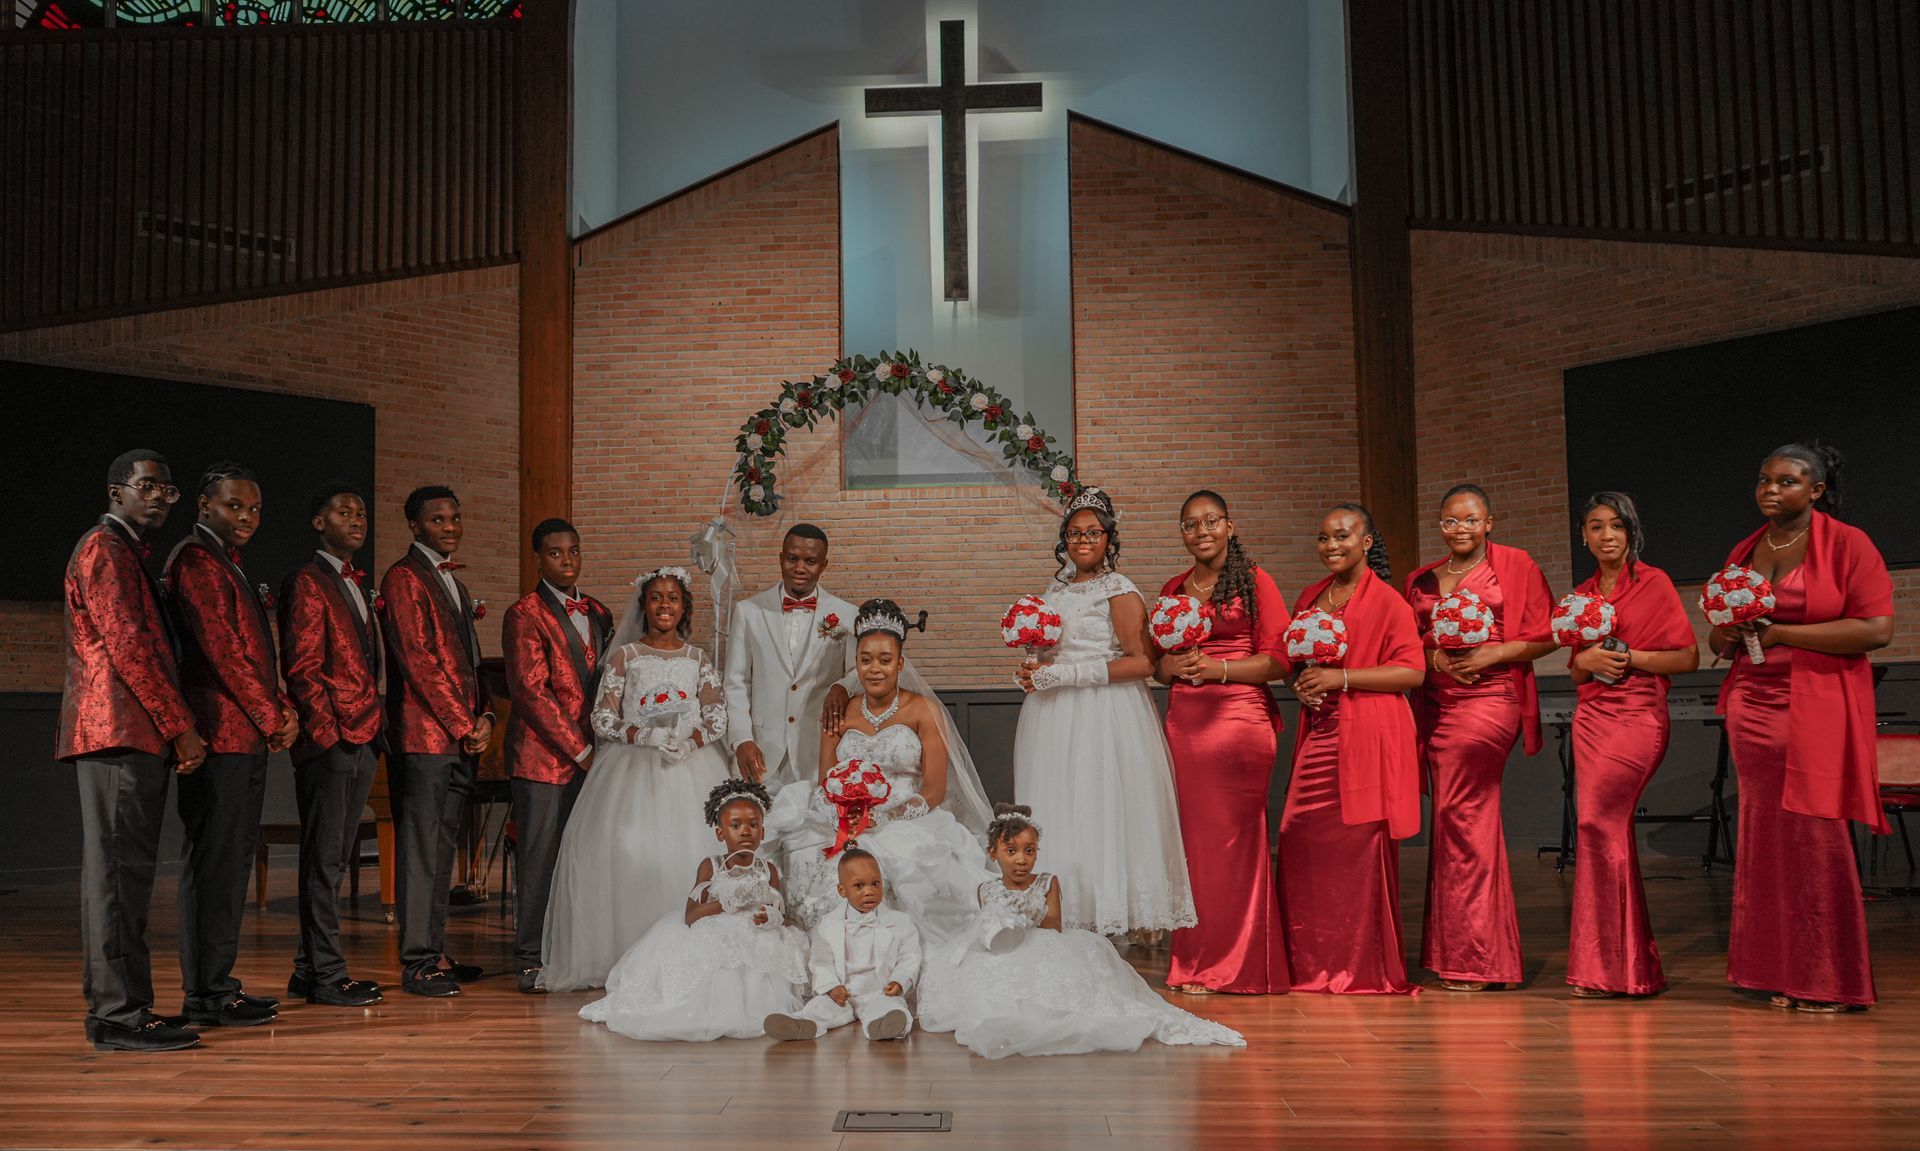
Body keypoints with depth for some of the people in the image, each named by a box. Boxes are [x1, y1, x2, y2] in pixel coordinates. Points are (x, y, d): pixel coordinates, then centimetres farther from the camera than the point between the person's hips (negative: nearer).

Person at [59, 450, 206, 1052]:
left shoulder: (127, 552, 24)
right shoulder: (104, 548, -7)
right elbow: (127, 646, -15)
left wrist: (174, 726, 15)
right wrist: (180, 727, -14)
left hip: (134, 735, 10)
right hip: (122, 731, -10)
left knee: (120, 873, 11)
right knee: (119, 871, -10)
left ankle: (113, 1006, 17)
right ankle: (120, 1013, -9)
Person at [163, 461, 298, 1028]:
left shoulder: (230, 565, 23)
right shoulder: (196, 561, -8)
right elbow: (222, 649, -15)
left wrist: (283, 708, 7)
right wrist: (271, 719, -11)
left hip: (247, 735, 10)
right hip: (221, 733, -10)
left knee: (230, 859, 11)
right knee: (216, 860, -7)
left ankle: (215, 985, 18)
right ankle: (207, 995, -3)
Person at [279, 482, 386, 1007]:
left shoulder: (357, 585, 20)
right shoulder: (307, 581, -6)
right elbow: (302, 668, -12)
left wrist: (374, 731, 13)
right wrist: (329, 731, -16)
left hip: (362, 739, 9)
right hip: (329, 739, -9)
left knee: (336, 857, 12)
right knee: (324, 857, -3)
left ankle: (310, 969, 20)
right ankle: (326, 975, 3)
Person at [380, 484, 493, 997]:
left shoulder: (454, 583, 22)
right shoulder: (404, 579, -7)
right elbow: (419, 660, -14)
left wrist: (485, 715, 6)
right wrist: (464, 725, -12)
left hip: (461, 738, 9)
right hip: (424, 735, -9)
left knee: (442, 849, 11)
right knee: (421, 848, -6)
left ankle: (434, 951, 17)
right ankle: (417, 961, -2)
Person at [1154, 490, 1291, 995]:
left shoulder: (1255, 581, 2)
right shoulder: (1172, 589, 16)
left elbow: (1278, 658, -3)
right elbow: (1158, 664, 21)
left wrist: (1220, 668, -14)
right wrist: (1173, 666, -1)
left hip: (1240, 719, -4)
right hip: (1184, 722, 4)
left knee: (1235, 834, -3)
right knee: (1193, 836, 2)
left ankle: (1237, 963, 6)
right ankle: (1198, 962, 9)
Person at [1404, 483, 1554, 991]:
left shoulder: (1515, 566, 4)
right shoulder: (1421, 580, 17)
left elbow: (1544, 636, 1)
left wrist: (1491, 654, -13)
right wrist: (1435, 658, -4)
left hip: (1489, 697, -5)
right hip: (1435, 702, 5)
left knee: (1459, 813, -10)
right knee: (1473, 818, 8)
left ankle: (1470, 958, -2)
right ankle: (1479, 954, 16)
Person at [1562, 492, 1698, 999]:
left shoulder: (1654, 583, -1)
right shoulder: (1583, 595, 16)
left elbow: (1688, 657, -4)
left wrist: (1629, 657, -14)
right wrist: (1584, 659, -1)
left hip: (1638, 715, -6)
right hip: (1591, 718, 6)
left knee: (1597, 821, -17)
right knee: (1609, 829, 4)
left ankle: (1608, 966, -7)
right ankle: (1631, 967, 14)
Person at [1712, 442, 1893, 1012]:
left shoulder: (1847, 544, -3)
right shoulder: (1742, 553, 15)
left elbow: (1877, 629, -13)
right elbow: (1719, 640, 24)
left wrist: (1780, 633, -15)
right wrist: (1726, 634, -1)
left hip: (1819, 712, -5)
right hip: (1752, 707, 6)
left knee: (1816, 838, -6)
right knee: (1764, 837, 5)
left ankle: (1830, 981, 4)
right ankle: (1778, 973, 12)